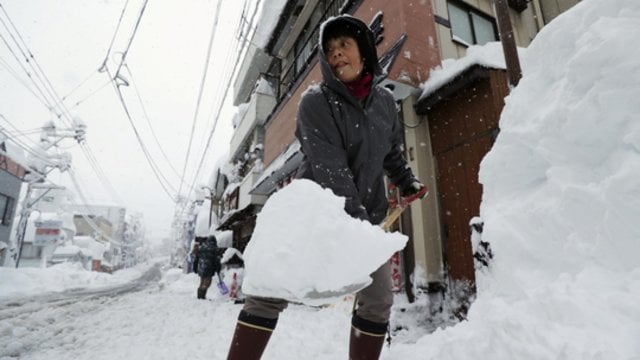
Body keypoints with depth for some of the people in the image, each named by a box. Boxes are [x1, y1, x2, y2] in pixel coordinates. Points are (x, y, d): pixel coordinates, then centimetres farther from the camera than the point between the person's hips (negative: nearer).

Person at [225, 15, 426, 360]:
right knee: (270, 292, -7)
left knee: (378, 300, 5)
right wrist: (359, 220, -31)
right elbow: (330, 169, -24)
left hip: (367, 215, 5)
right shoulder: (315, 101, -12)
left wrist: (407, 182, 15)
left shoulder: (385, 101, 4)